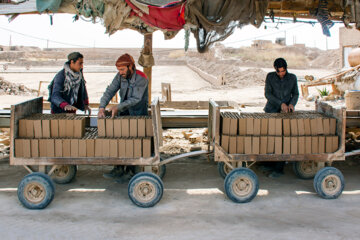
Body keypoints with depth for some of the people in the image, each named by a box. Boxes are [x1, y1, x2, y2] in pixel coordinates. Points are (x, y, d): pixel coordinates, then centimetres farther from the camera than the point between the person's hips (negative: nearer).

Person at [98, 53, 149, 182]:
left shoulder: (141, 79, -20)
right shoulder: (120, 76, -1)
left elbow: (135, 99, -27)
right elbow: (110, 91, -9)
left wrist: (118, 107, -38)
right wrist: (102, 107, -24)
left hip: (138, 114, -6)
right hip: (124, 113, 6)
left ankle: (130, 171, 2)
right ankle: (118, 168, 4)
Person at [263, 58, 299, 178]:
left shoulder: (292, 78, 1)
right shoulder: (270, 76, -2)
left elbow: (295, 94, 10)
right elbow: (268, 94, -8)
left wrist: (292, 104, -10)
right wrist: (281, 103, -20)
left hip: (286, 113, -1)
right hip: (271, 111, 1)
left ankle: (279, 169, -3)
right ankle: (271, 165, 20)